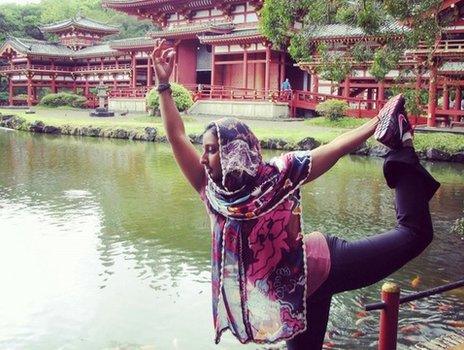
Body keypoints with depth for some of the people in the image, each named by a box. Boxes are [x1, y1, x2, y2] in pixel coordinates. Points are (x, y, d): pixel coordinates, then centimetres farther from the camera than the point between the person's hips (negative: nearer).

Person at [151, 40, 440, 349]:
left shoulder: (273, 176, -17)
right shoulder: (213, 190, -6)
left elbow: (334, 149, -13)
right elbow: (177, 137, -5)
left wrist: (378, 124, -13)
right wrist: (164, 84, -7)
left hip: (327, 264, -4)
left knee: (415, 232, 2)